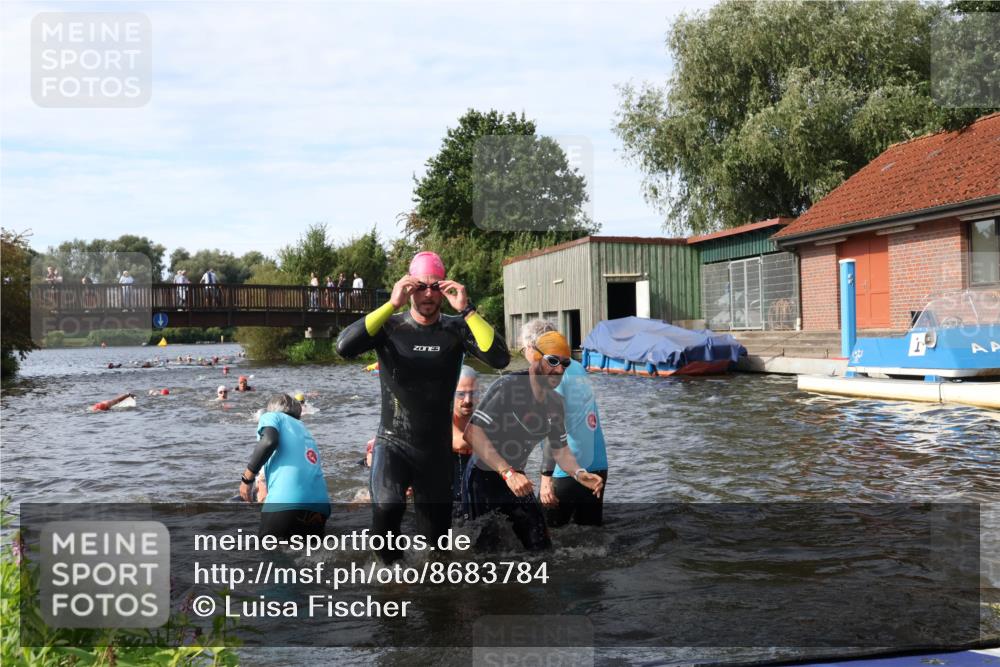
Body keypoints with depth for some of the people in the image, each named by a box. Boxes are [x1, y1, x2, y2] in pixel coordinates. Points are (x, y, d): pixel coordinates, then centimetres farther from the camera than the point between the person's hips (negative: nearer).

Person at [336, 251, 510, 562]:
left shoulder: (456, 328, -4)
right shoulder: (389, 326, -7)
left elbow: (500, 359, -19)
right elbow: (344, 346, -26)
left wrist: (467, 310, -24)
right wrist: (392, 304, -27)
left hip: (436, 448, 2)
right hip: (392, 442, -2)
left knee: (436, 531, 13)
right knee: (386, 508, -30)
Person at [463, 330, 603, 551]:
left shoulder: (555, 403, 3)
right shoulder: (508, 386, -21)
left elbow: (560, 449, 13)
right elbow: (472, 433, -30)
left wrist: (579, 474, -9)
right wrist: (508, 473, -35)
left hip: (516, 480, 7)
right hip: (483, 478, -7)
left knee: (541, 545, 7)